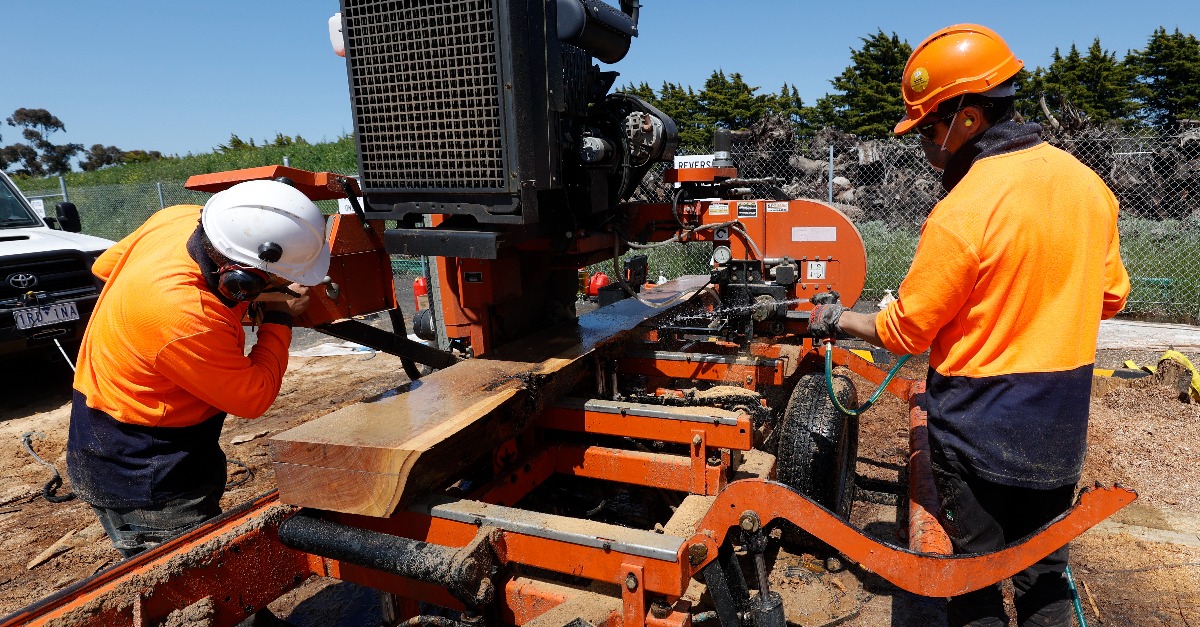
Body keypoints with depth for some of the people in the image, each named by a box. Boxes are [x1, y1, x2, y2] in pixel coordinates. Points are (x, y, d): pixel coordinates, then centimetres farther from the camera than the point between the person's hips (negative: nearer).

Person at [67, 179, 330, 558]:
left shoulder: (181, 218, -13)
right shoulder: (187, 319, -36)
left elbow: (106, 265, 9)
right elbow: (253, 398, -20)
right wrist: (278, 320, -11)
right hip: (141, 479, -9)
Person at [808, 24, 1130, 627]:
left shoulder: (960, 215, -23)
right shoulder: (1086, 182, -1)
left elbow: (904, 332, -14)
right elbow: (1109, 295, 11)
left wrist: (836, 320, 2)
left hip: (979, 432, -6)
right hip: (1062, 429, 7)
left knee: (975, 578, 13)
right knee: (1045, 573, 22)